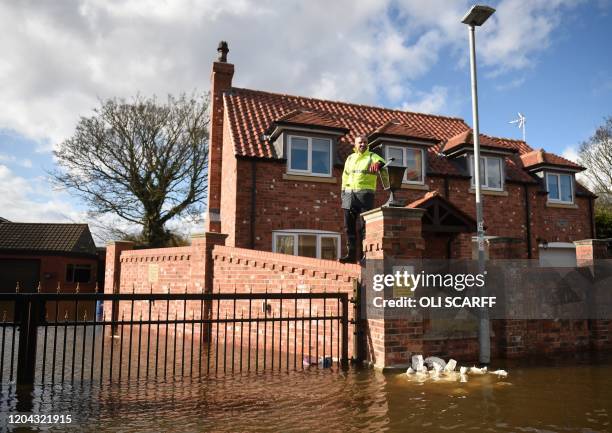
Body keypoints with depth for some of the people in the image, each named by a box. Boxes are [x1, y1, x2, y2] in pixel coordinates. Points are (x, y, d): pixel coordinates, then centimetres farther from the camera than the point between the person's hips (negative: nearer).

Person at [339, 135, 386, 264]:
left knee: (365, 225, -7)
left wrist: (378, 164, -38)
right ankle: (351, 254, 10)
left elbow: (382, 163, -15)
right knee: (349, 225, 4)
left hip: (365, 193, -5)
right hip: (349, 194, 5)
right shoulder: (350, 158, 20)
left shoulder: (372, 156, 6)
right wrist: (343, 191, 14)